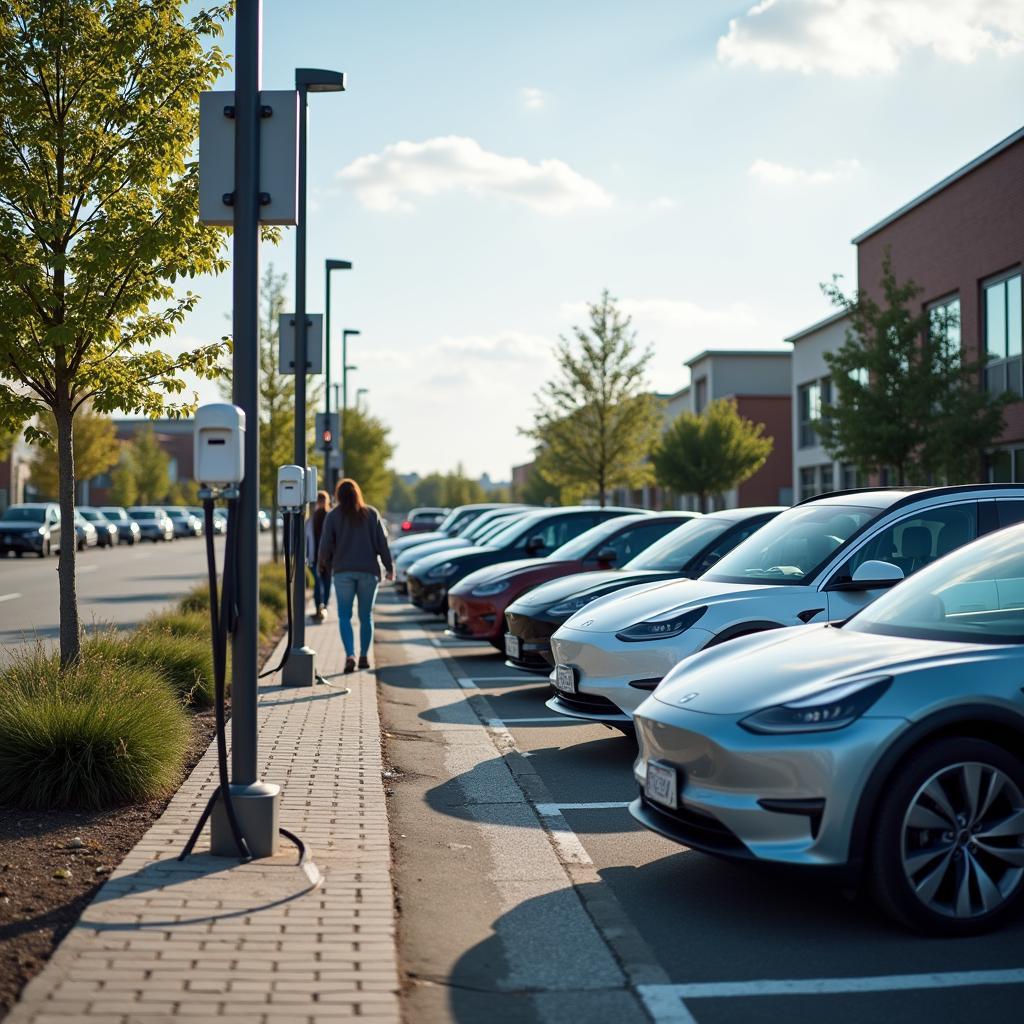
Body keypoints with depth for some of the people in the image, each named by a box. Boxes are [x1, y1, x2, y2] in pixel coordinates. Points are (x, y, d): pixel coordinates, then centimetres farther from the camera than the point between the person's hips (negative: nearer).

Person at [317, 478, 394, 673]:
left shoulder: (333, 516, 0)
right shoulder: (371, 513, 5)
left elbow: (326, 544, -2)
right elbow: (382, 542, 1)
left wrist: (322, 563, 16)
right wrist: (389, 567, 7)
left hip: (343, 571, -1)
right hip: (369, 570, 1)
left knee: (345, 615, 1)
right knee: (366, 615, 11)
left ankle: (350, 655, -15)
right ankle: (364, 656, 12)